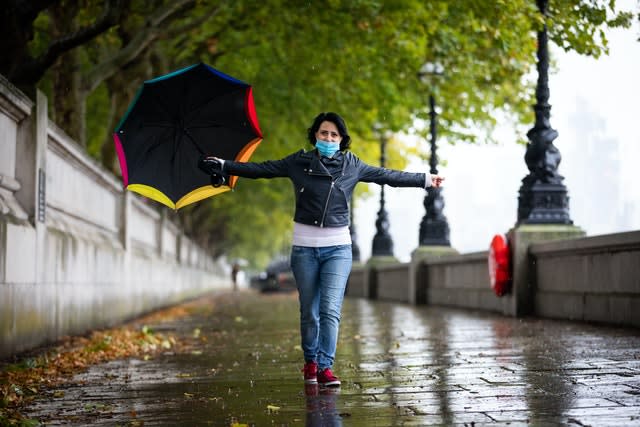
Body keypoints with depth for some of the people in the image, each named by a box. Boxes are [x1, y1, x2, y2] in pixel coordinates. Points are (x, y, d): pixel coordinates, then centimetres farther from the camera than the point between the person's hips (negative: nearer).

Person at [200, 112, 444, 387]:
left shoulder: (351, 165, 5)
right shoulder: (298, 162, 2)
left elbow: (388, 176, 13)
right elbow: (261, 169, 3)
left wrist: (425, 180, 18)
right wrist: (224, 166, -2)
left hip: (338, 248, 0)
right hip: (304, 247, 0)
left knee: (331, 310, -11)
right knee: (309, 311, 6)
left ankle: (325, 367, -8)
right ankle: (310, 362, 23)